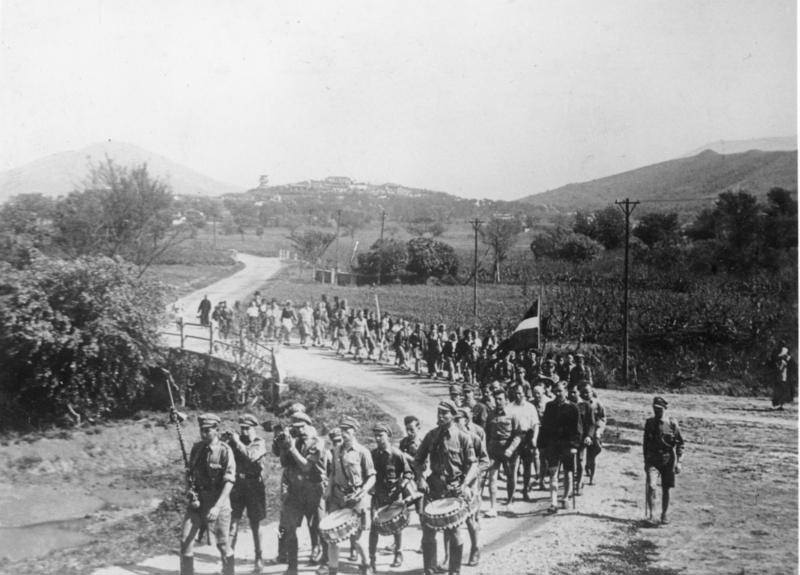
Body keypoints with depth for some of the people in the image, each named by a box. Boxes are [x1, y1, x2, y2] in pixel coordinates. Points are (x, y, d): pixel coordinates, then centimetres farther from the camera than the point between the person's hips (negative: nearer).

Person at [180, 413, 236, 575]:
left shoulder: (224, 451, -13)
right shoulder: (196, 448, 3)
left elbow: (229, 481, -17)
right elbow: (190, 473, 13)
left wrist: (217, 506, -26)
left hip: (217, 500, -4)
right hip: (197, 499, 5)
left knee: (223, 543, 5)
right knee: (185, 539, -3)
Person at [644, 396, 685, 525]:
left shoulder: (672, 424, -5)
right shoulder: (649, 423, 2)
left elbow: (680, 443, 0)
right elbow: (645, 442, 12)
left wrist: (678, 462, -5)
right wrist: (645, 461, 12)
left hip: (668, 460, -1)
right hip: (652, 460, 1)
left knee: (666, 489, 7)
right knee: (651, 486, -16)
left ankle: (664, 514, 23)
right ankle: (649, 512, -3)